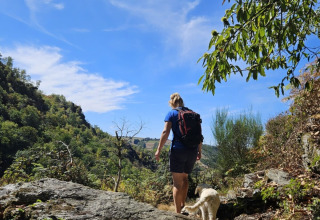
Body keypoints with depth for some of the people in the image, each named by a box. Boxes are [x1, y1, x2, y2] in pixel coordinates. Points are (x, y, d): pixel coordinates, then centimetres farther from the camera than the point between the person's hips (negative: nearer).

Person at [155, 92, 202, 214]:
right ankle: (182, 205, 28)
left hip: (178, 150, -5)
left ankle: (178, 212, 8)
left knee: (177, 182, 4)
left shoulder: (171, 114, 0)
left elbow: (165, 132, -11)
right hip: (192, 151, 5)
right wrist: (199, 151, 19)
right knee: (184, 178, 25)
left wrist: (159, 150, -7)